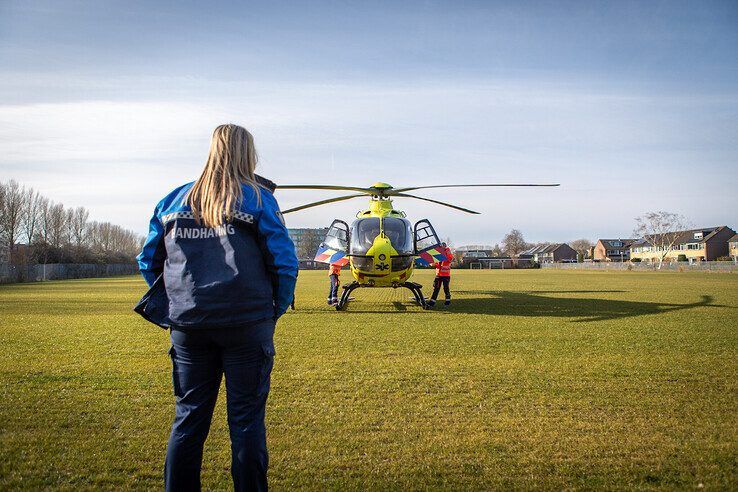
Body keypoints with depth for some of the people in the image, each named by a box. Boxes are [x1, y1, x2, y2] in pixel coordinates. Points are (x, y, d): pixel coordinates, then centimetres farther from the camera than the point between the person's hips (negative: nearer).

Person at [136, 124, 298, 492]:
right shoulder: (257, 198, -4)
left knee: (188, 417, 14)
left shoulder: (174, 200, 7)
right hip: (246, 324, -3)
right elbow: (284, 262, -8)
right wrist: (277, 309, 5)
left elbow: (148, 262, 11)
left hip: (188, 325, 4)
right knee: (246, 419, 6)